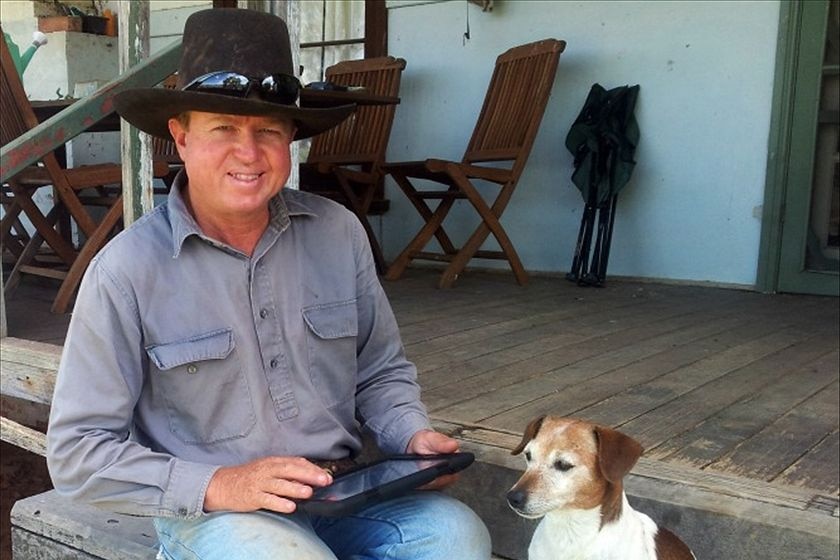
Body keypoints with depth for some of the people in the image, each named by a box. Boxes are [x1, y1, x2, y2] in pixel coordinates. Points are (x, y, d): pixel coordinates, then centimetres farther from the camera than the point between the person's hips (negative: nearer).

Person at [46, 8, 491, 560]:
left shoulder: (338, 232, 1)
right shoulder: (126, 270, -10)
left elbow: (381, 371, 13)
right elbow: (78, 452, -7)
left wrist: (414, 437, -6)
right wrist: (216, 485, -18)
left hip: (345, 491, 3)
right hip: (209, 511, -3)